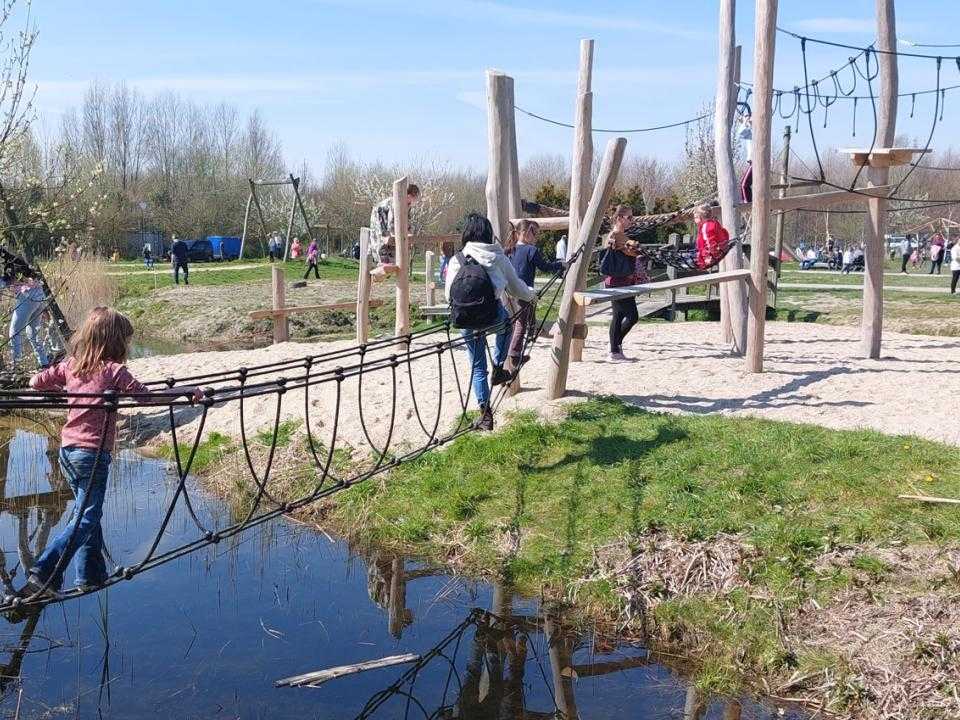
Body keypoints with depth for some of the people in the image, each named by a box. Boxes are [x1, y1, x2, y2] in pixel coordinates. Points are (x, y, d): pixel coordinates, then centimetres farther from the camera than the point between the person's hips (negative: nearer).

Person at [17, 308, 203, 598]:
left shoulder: (71, 366, 9)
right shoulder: (113, 370, -9)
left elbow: (36, 382, 12)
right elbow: (147, 396, -13)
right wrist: (189, 391, -6)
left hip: (67, 450, 7)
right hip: (93, 453, -7)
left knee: (87, 511, 18)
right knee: (86, 517, -3)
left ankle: (92, 575, 24)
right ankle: (43, 574, -13)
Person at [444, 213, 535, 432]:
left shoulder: (456, 260, 5)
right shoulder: (498, 257, 3)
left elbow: (448, 295, 5)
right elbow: (516, 288, 13)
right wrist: (530, 294, 35)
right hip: (494, 315, -1)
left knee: (477, 367, 16)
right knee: (506, 325, 37)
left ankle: (485, 413, 14)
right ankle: (498, 368, 29)